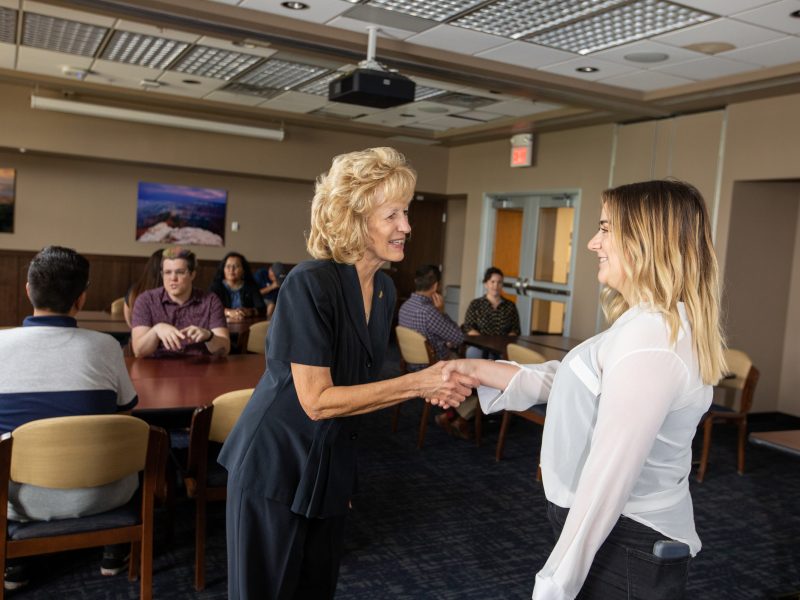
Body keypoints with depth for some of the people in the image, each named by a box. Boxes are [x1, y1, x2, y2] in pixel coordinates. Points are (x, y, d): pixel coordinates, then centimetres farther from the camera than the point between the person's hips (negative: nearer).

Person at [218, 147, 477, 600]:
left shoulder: (385, 289, 1)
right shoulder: (310, 284, -23)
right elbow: (317, 401, -25)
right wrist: (416, 383, -26)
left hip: (332, 464, 7)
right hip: (276, 465, -7)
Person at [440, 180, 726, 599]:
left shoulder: (650, 340, -27)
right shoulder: (649, 324, 8)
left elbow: (608, 479, -28)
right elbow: (568, 383, 12)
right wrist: (478, 370, 6)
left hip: (623, 547, -9)